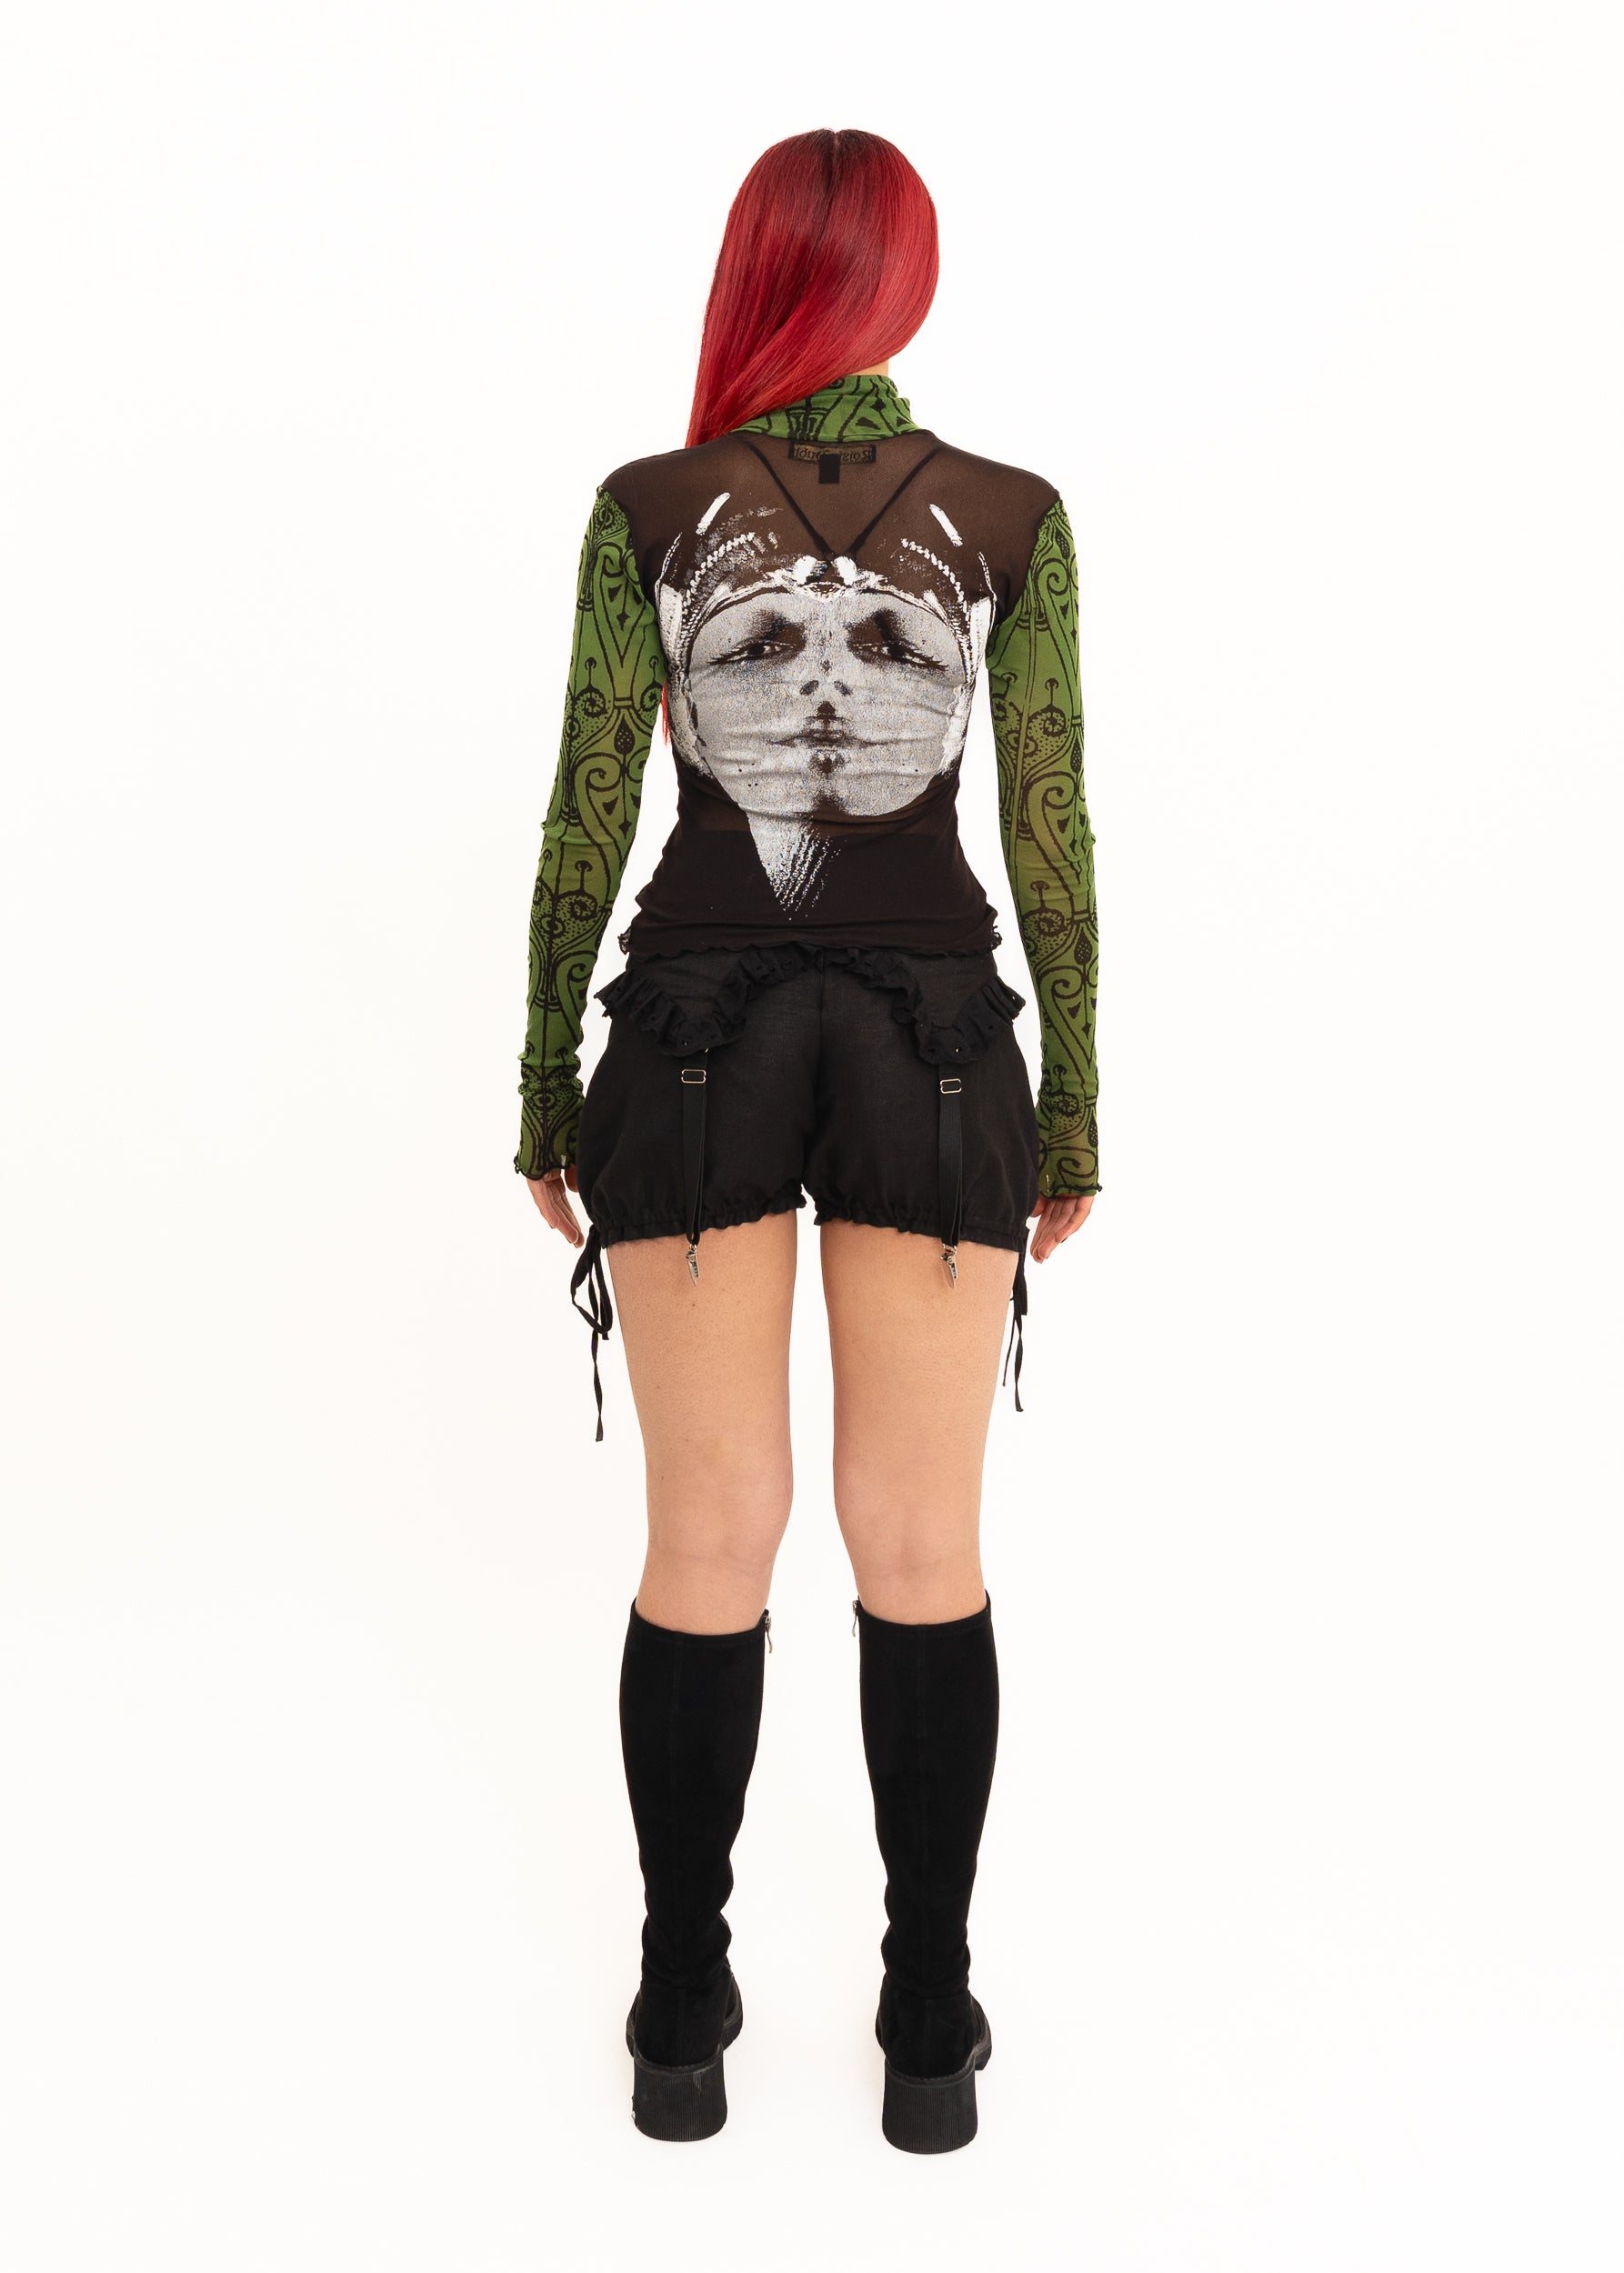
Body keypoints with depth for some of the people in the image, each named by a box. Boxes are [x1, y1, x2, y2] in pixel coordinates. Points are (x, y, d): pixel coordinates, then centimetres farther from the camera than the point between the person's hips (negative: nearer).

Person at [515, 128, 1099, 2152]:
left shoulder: (646, 505, 1)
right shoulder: (1014, 516, 2)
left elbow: (585, 821, -2)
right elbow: (1050, 837, 0)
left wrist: (545, 1092, 7)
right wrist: (1073, 1110, 8)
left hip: (696, 1037, 0)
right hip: (931, 1048, 0)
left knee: (710, 1542, 7)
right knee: (922, 1547, 7)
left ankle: (684, 2001, 20)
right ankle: (928, 2011, 18)